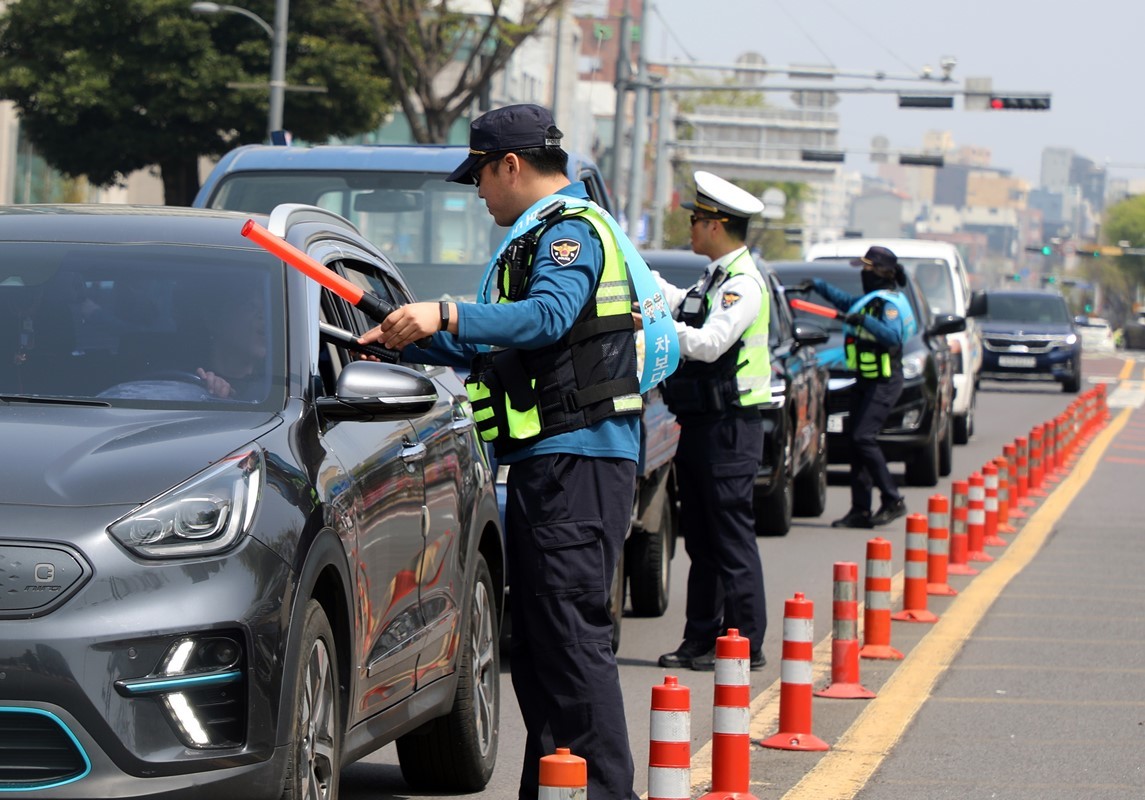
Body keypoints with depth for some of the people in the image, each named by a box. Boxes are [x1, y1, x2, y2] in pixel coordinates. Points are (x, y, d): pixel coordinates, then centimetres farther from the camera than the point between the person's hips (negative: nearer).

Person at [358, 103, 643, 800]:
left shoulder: (570, 230, -8)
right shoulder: (540, 235, 25)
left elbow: (550, 316, -28)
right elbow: (497, 350, 33)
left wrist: (447, 316, -34)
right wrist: (406, 342, 29)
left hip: (577, 461, -11)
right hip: (546, 462, 11)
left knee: (571, 630, -14)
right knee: (536, 635, 11)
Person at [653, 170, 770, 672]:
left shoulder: (743, 283, -15)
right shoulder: (714, 279, 16)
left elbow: (710, 343, -26)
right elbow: (680, 305, 35)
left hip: (728, 428, -10)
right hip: (700, 423, 10)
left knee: (732, 539, -7)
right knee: (701, 541, 13)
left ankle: (746, 644, -3)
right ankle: (701, 640, 18)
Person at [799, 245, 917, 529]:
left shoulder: (889, 303, -14)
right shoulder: (869, 300, 15)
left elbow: (893, 336, -31)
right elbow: (846, 301, 37)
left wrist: (866, 321, -37)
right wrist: (818, 285, 38)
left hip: (884, 382, -10)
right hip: (865, 380, 10)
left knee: (864, 438, -18)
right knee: (858, 442, 6)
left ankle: (893, 501, -12)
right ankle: (860, 510, 7)